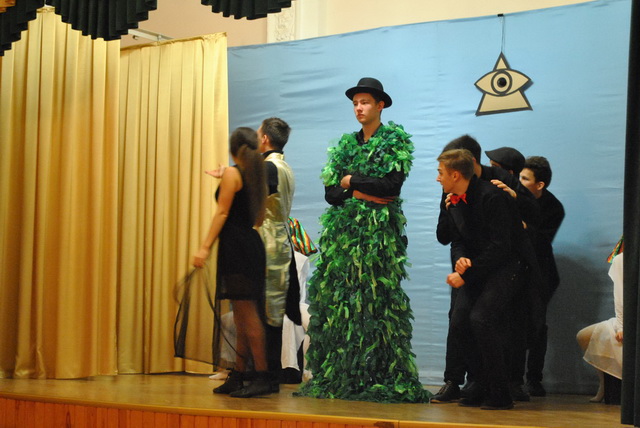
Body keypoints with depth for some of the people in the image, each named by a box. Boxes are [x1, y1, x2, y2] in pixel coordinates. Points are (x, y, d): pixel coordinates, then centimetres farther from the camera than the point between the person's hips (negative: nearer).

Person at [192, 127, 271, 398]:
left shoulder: (231, 173, -7)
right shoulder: (257, 175, 16)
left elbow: (222, 212, -14)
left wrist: (205, 246, -17)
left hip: (236, 244, -9)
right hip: (253, 244, 9)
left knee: (247, 313, -10)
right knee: (243, 314, 10)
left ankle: (263, 377, -13)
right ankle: (238, 376, 14)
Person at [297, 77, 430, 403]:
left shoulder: (395, 141, 3)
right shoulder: (346, 144, 17)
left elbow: (392, 185, -11)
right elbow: (330, 192, 10)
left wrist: (351, 180, -5)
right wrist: (359, 193, -7)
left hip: (378, 230, -5)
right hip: (343, 230, 5)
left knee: (373, 299, -10)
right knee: (338, 297, -1)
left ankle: (378, 377, -8)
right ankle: (337, 376, 2)